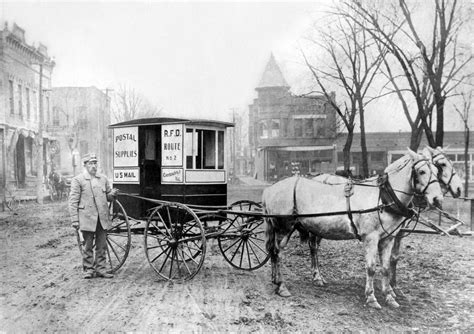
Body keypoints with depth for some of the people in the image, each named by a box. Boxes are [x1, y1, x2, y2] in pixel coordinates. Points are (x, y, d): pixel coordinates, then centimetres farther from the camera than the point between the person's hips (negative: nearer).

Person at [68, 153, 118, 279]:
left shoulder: (103, 179, 13)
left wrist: (112, 194, -2)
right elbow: (73, 201, -3)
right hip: (87, 218, -4)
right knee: (88, 246, 4)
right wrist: (75, 220, -9)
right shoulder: (78, 180, -1)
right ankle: (88, 269, 16)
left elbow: (108, 197, 22)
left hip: (102, 218, 4)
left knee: (102, 245, 8)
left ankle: (100, 269, 18)